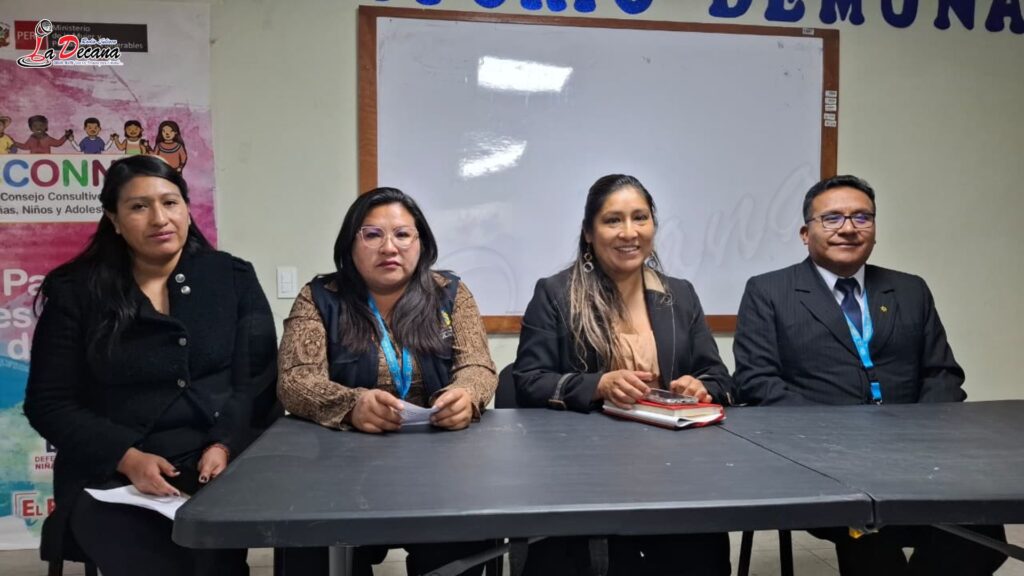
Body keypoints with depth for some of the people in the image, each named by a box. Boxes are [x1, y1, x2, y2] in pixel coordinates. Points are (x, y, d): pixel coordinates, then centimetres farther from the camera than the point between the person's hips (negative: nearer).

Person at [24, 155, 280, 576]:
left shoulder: (233, 278, 6)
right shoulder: (75, 291, 5)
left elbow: (260, 383, 2)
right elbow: (50, 404, 3)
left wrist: (226, 447, -16)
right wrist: (127, 458, -12)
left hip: (219, 466, 1)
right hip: (111, 477, 0)